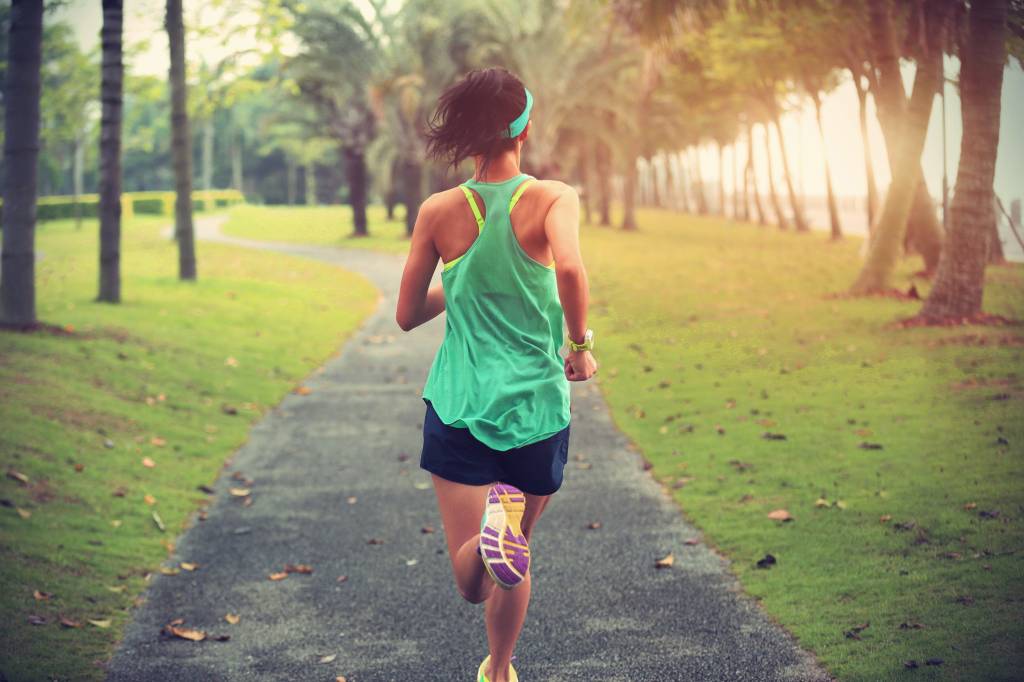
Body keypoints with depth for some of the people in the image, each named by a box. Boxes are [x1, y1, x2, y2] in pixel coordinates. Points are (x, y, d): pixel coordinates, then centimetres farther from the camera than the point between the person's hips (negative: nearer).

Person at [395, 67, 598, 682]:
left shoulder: (440, 211, 0)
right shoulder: (552, 198, -8)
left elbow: (407, 315, 6)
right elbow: (570, 268, -29)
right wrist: (580, 344, -12)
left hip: (459, 406, 0)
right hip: (536, 407, 0)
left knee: (473, 580, -2)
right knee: (515, 548, 24)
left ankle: (494, 524, -34)